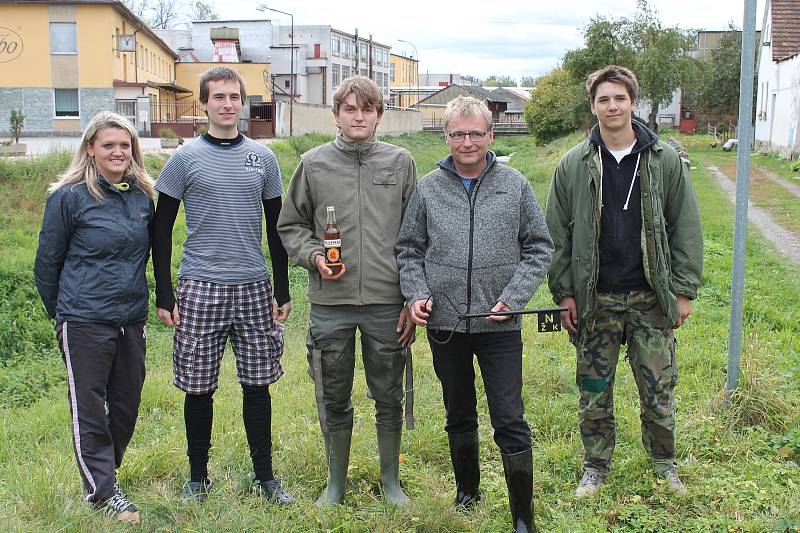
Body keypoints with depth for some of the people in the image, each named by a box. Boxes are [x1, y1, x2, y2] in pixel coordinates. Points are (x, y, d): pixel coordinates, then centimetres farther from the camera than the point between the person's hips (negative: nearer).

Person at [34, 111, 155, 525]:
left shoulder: (143, 196, 6)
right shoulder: (70, 196, -8)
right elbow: (47, 263, -1)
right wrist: (62, 314, 7)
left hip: (132, 318, 6)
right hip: (84, 323, -5)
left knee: (127, 402, 13)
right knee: (88, 406, 2)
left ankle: (105, 470, 33)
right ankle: (102, 490, 13)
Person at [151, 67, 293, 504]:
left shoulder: (263, 158, 8)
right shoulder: (185, 158, 0)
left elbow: (276, 229, 13)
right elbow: (161, 230, 2)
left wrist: (283, 291, 9)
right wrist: (163, 295, -4)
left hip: (254, 288, 2)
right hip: (200, 288, -2)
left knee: (257, 384, 7)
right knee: (199, 387, 5)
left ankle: (264, 475, 20)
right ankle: (198, 475, 22)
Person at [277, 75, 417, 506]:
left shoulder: (400, 162, 3)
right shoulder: (313, 163, 3)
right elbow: (291, 225, 11)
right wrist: (314, 256, -9)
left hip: (387, 302, 0)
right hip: (330, 304, 0)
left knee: (389, 397, 11)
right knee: (333, 399, 12)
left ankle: (390, 480, 30)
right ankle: (336, 480, 31)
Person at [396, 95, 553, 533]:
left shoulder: (514, 184, -1)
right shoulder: (428, 188, 1)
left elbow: (539, 247, 2)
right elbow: (409, 250, 9)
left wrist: (512, 298, -9)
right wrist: (416, 294, -7)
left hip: (499, 325, -2)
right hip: (444, 324, 2)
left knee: (510, 422, 0)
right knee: (459, 417, 18)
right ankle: (467, 492, 38)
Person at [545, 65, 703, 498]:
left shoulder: (665, 160, 0)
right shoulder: (573, 165, 0)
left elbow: (686, 228, 3)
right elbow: (557, 233, 3)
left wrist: (684, 290, -1)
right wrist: (563, 292, -1)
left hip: (651, 298, 0)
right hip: (595, 299, 0)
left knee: (658, 388, 7)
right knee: (594, 389, 10)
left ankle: (664, 463, 29)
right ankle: (596, 466, 27)